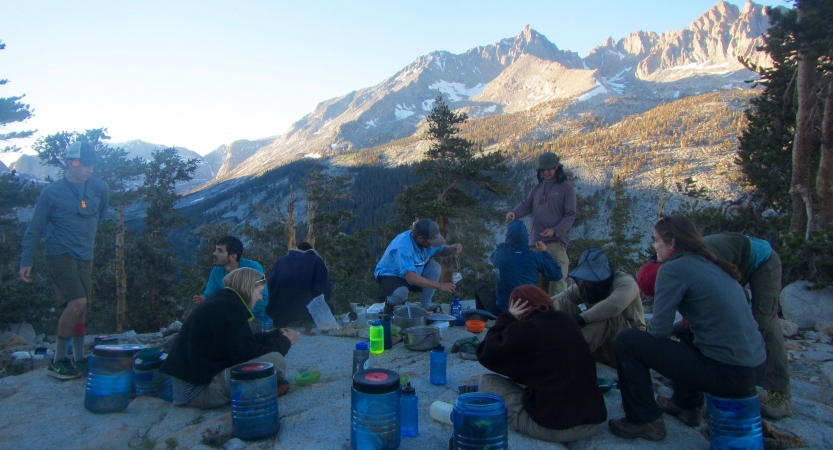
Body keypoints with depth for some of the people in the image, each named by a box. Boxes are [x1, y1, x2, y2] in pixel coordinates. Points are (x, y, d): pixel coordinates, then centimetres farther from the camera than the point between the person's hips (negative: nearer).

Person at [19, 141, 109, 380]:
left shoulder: (100, 188, 1)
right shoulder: (51, 193, -8)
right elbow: (34, 229, -3)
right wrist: (26, 262, -4)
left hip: (84, 257, 5)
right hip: (60, 254, -5)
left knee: (81, 308, 9)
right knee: (77, 302, -19)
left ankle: (79, 359, 20)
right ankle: (58, 361, -6)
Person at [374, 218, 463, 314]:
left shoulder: (427, 239, -15)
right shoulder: (402, 247, -37)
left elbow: (442, 251, 4)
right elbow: (411, 278, -45)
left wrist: (453, 248, -20)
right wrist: (440, 286, -45)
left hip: (413, 272, 7)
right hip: (390, 275, -7)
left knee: (434, 267, -18)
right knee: (401, 292, -38)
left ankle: (426, 306, -4)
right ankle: (390, 302, -1)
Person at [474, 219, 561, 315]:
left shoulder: (501, 252, -10)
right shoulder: (535, 256, -9)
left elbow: (492, 258, 15)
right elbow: (557, 275, 0)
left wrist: (505, 244, 27)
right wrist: (544, 252, 11)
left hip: (502, 310, -3)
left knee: (480, 287, 24)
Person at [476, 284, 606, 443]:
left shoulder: (524, 329, -10)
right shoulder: (568, 322, 10)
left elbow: (485, 355, 0)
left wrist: (507, 317, 4)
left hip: (551, 426, -7)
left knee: (487, 381, 7)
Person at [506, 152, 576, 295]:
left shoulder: (566, 188, 2)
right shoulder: (538, 188, 19)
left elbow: (570, 215, -4)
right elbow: (526, 205, 9)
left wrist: (555, 231, -20)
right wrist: (514, 212, -15)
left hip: (556, 242, -6)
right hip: (535, 241, 6)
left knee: (556, 280, -10)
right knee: (537, 281, 11)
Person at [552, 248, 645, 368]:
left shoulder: (625, 281, -16)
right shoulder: (583, 286, 1)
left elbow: (614, 305, -39)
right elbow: (554, 300, -10)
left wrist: (580, 318, -41)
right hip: (597, 346, 5)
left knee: (606, 314, -35)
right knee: (561, 303, -12)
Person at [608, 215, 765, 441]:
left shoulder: (674, 269, -11)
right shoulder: (712, 267, 13)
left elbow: (659, 331, -12)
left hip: (728, 372, -9)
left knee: (627, 340, -4)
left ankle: (644, 421, 5)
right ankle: (688, 404, 37)